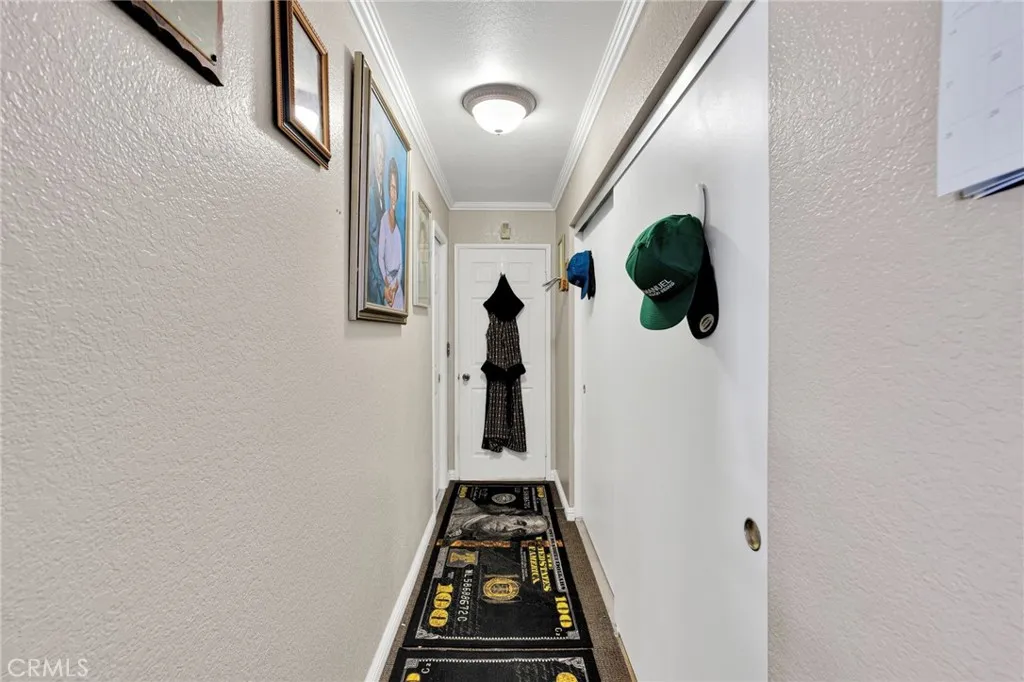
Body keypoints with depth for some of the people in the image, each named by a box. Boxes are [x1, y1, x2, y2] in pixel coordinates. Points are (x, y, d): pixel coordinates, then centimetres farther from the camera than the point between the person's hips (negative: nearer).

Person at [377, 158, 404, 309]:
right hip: (387, 281, -4)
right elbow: (380, 257, -8)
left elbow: (401, 261, 10)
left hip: (398, 282, 4)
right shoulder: (383, 221, -5)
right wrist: (387, 283, -14)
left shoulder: (398, 228, 10)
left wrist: (396, 282, -4)